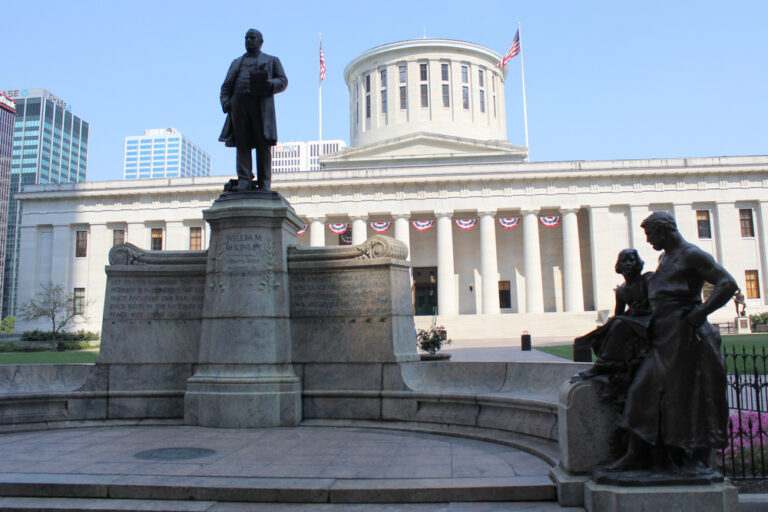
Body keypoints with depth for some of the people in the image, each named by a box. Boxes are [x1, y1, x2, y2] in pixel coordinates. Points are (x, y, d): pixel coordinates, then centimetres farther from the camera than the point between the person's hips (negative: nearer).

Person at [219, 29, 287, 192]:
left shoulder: (272, 60, 23)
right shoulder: (236, 62, 30)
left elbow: (283, 81, 9)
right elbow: (226, 85, 21)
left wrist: (270, 84, -13)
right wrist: (225, 102, 1)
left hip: (261, 104, -3)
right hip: (239, 104, 3)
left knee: (263, 144, -10)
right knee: (242, 143, -9)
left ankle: (264, 184, -12)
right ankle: (244, 181, -15)